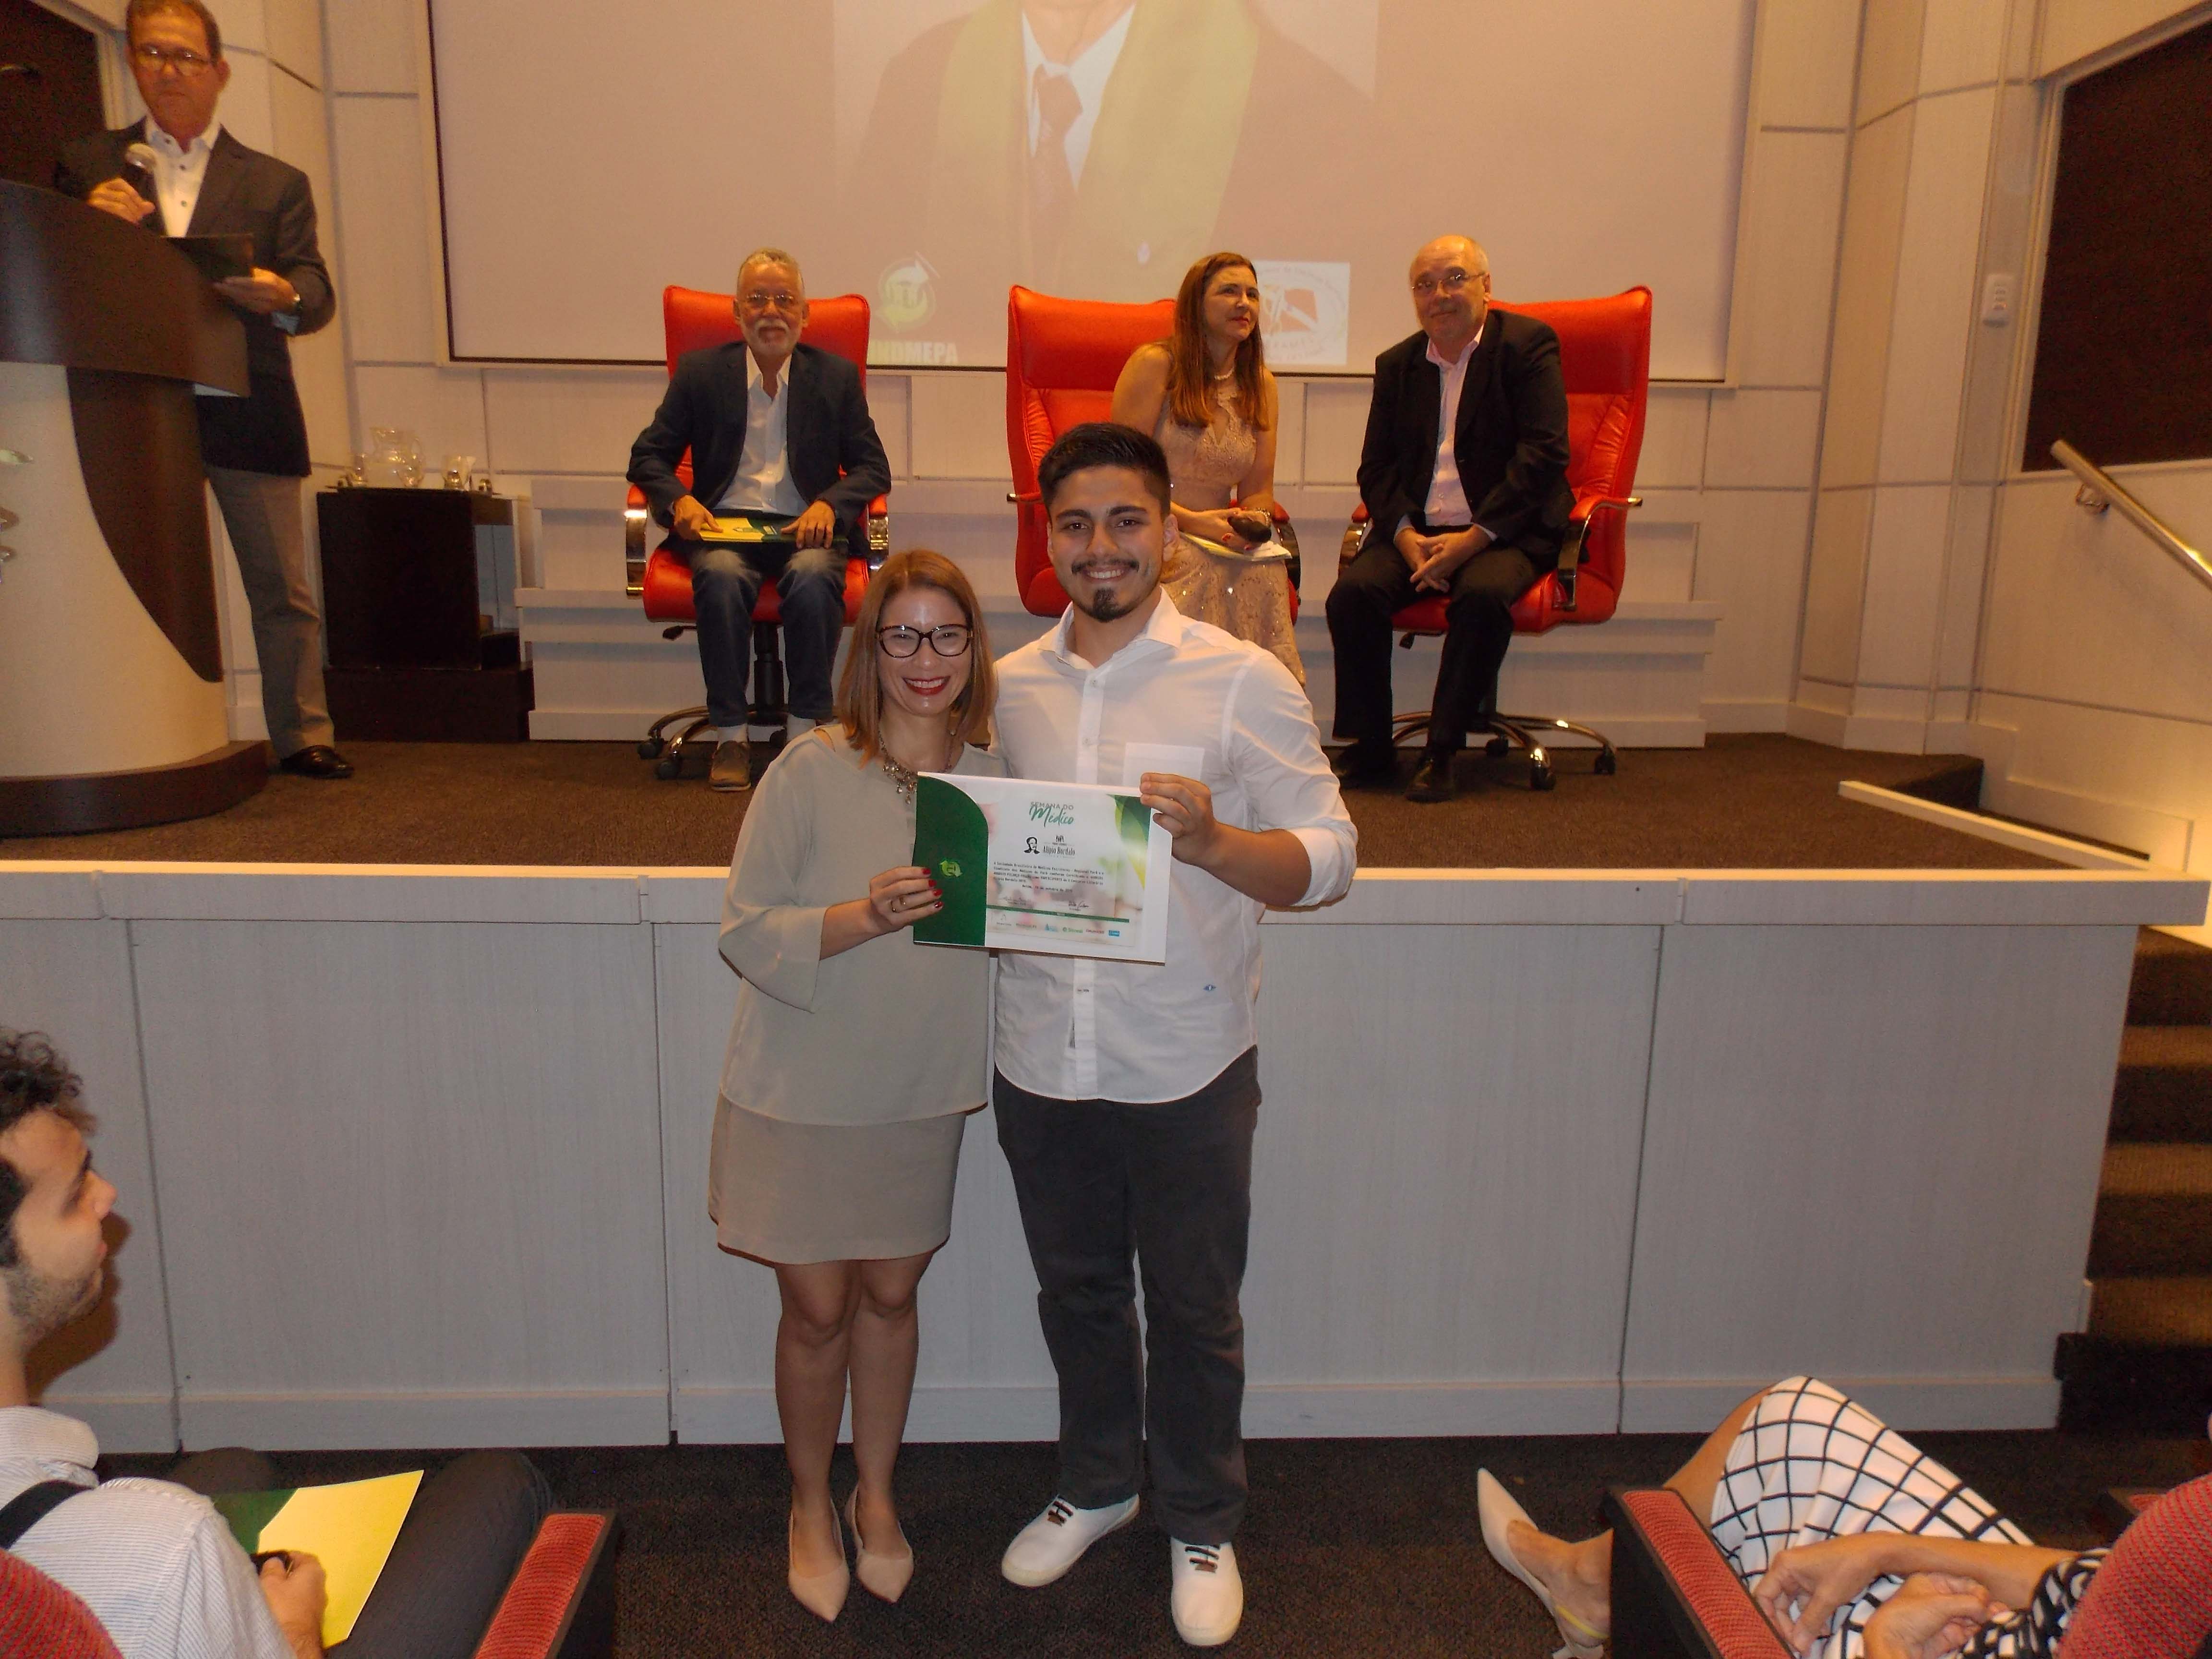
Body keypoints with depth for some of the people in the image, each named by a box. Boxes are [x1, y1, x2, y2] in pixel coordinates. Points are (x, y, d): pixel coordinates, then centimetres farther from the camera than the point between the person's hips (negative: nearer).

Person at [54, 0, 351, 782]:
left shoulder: (276, 182, 14)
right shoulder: (88, 165, 16)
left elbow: (316, 294, 3)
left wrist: (282, 296, -20)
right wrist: (91, 224, -10)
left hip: (245, 413, -1)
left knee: (283, 586, -1)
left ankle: (302, 735, 6)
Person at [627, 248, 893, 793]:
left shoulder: (837, 376, 11)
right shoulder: (700, 371, 11)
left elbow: (873, 467, 9)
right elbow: (647, 456, 12)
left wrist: (830, 504, -12)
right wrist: (679, 500, -11)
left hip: (805, 527, 0)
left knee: (813, 576, -35)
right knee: (721, 576, -35)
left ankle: (806, 730, -22)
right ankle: (730, 736, -24)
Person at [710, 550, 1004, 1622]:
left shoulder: (992, 779, -1)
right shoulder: (810, 771, -14)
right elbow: (745, 930, -16)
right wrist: (864, 917, -31)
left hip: (922, 1092, 3)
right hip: (804, 1091, -3)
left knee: (891, 1294, 16)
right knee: (817, 1306, 10)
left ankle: (876, 1495, 39)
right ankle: (810, 1504, 36)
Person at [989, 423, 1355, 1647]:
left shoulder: (1243, 682, -9)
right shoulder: (1011, 687, 4)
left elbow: (1330, 856, -10)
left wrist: (1211, 839, -28)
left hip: (1187, 1071, -3)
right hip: (1041, 1062, 4)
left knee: (1193, 1313, 14)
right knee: (1076, 1292, 22)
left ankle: (1202, 1525, 40)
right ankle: (1096, 1485, 48)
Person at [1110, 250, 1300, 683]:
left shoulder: (1262, 384, 15)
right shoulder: (1154, 364, -2)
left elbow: (1259, 489, 15)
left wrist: (1254, 521, -9)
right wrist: (1191, 520, -17)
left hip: (1220, 542, 4)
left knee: (1265, 574, -29)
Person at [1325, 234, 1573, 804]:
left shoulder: (1527, 345, 0)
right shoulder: (1397, 364, 15)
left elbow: (1543, 455, -10)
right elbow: (1376, 467, 10)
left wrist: (1474, 538, -19)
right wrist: (1406, 535, -10)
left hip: (1504, 531, -4)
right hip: (1416, 529, 4)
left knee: (1483, 593, -35)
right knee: (1353, 592, -24)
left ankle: (1442, 752, -20)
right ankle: (1370, 749, -10)